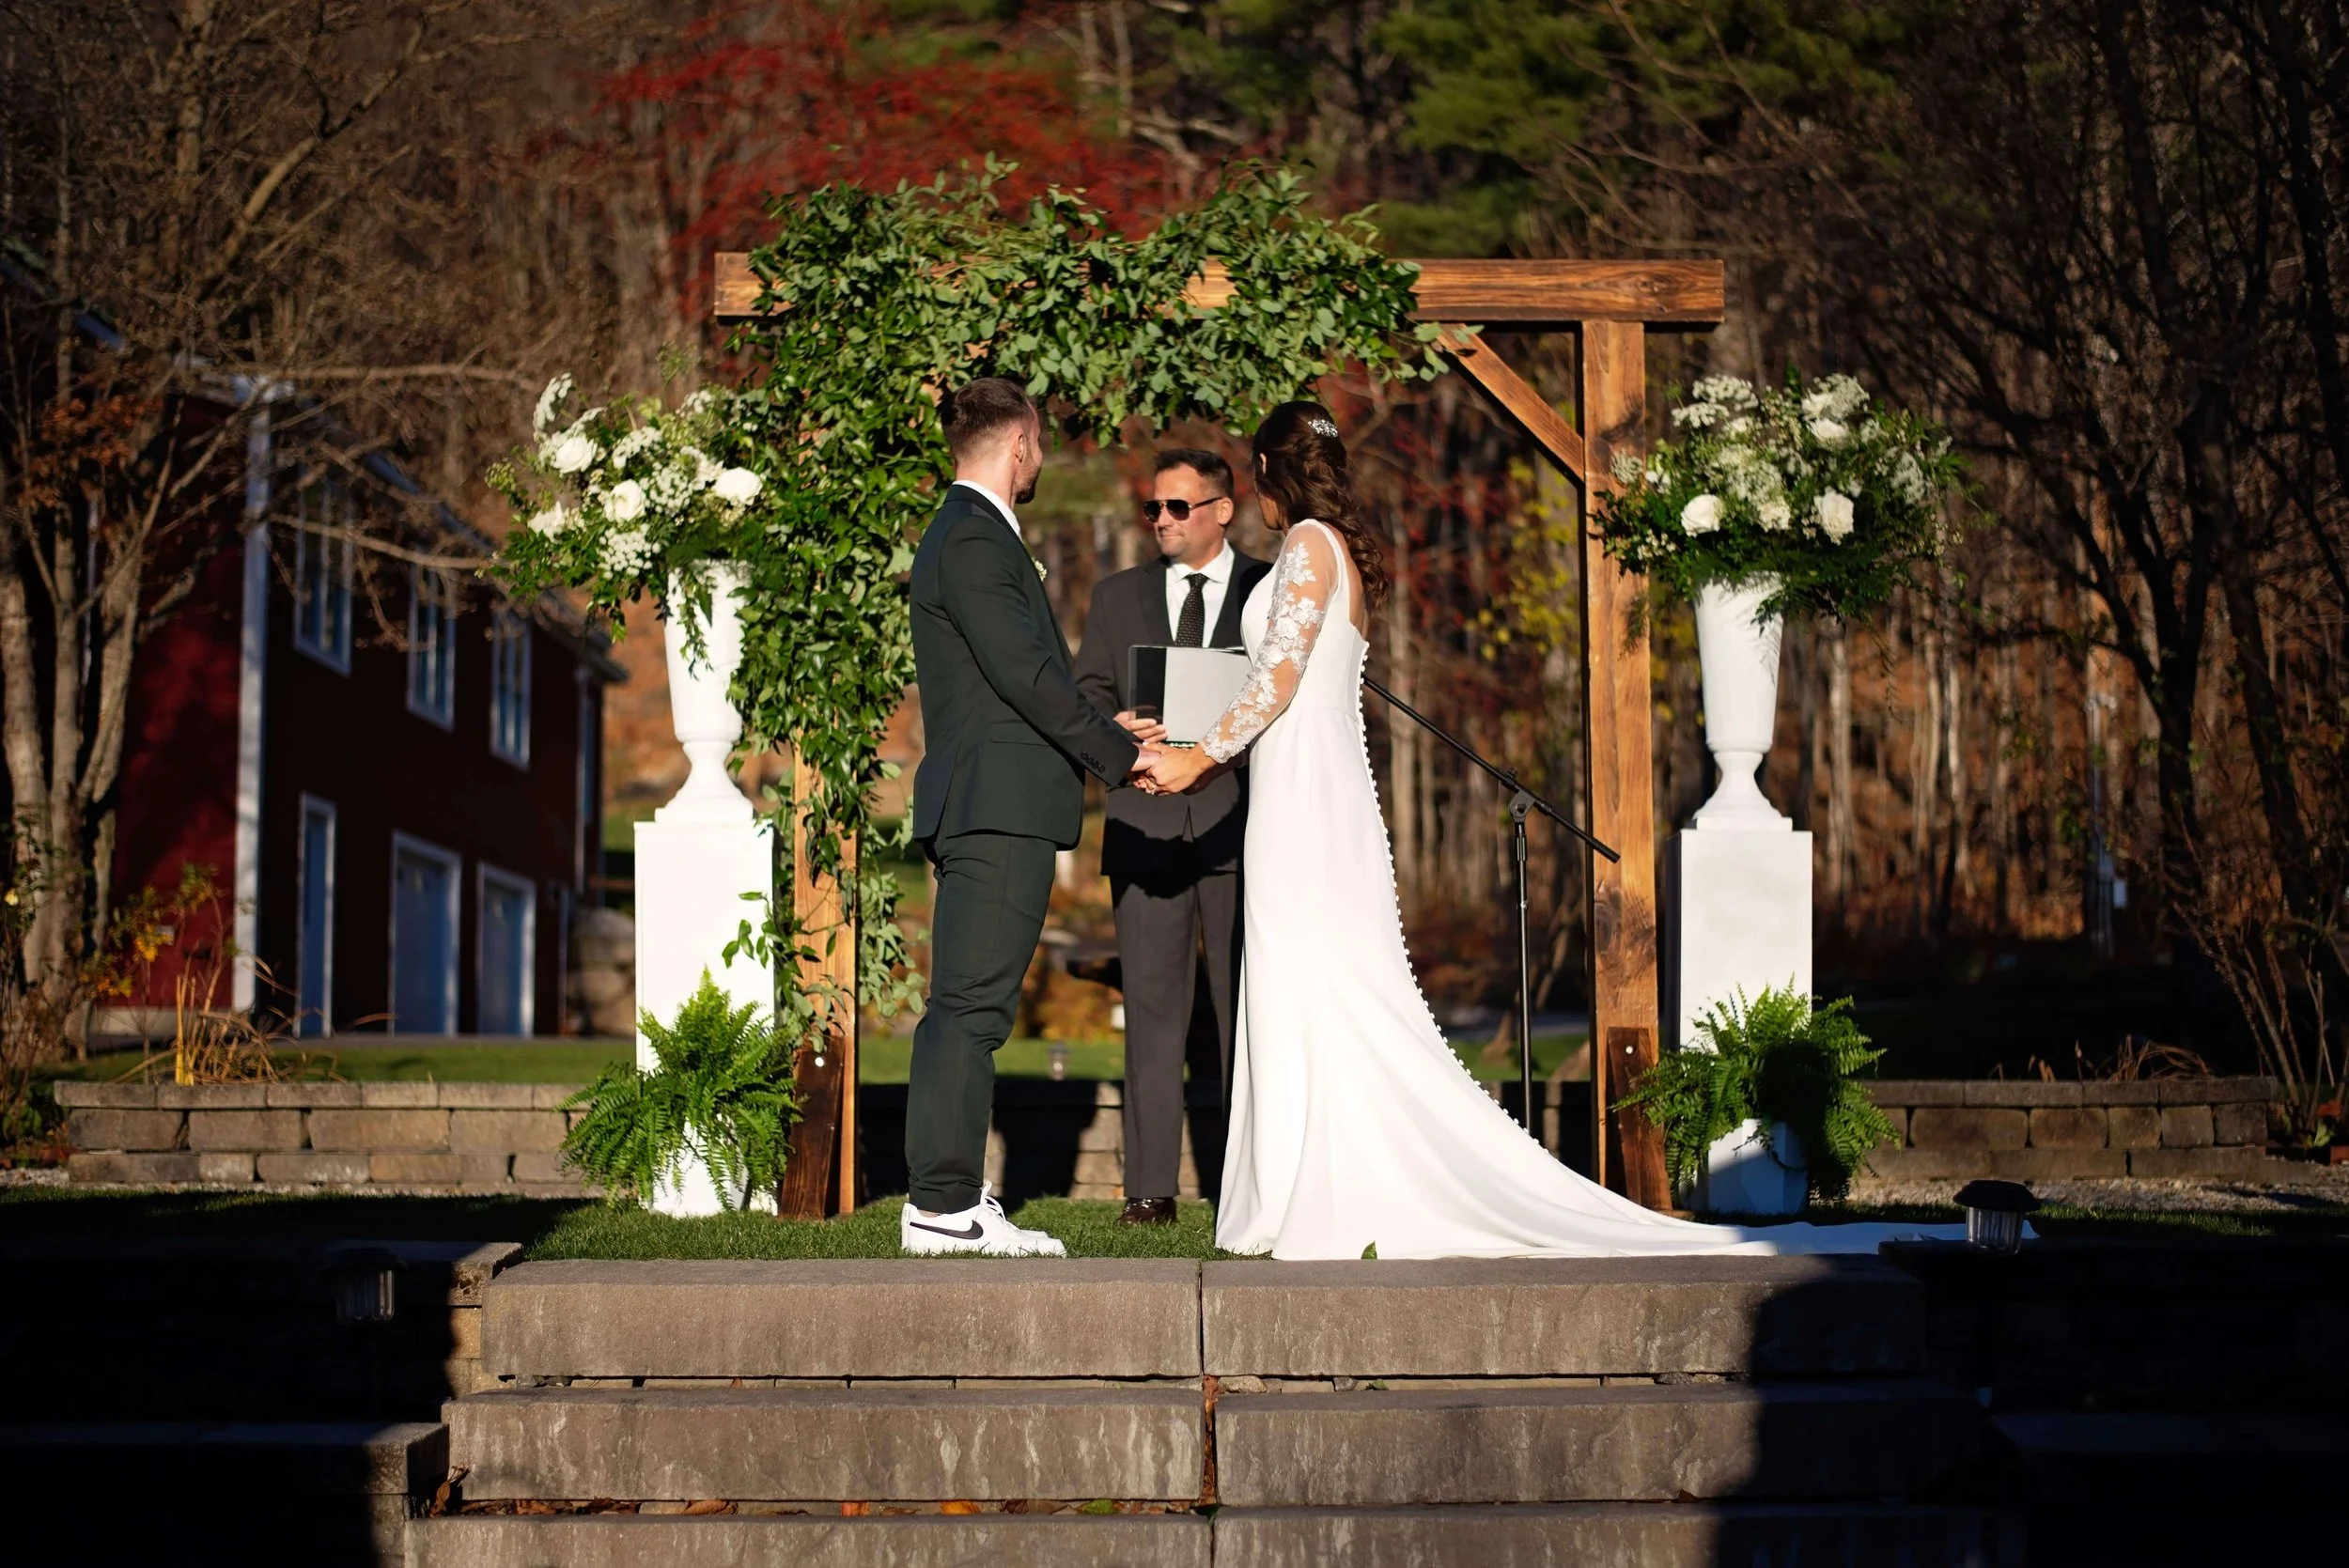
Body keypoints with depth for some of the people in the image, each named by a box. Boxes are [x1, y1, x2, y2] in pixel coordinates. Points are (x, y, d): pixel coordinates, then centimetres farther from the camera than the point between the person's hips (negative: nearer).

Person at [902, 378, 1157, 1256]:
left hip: (986, 809, 11)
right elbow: (1025, 673, -17)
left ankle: (948, 1199, 11)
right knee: (971, 1005, -11)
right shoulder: (975, 541, -11)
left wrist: (1104, 738, 23)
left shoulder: (966, 534, 22)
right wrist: (1119, 752, -9)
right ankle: (943, 1205, -12)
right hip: (999, 806, -11)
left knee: (967, 1008, 9)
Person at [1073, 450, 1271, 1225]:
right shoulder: (1117, 596, 16)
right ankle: (1151, 1185, -1)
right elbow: (1085, 693, 12)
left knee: (1243, 1004, 2)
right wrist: (1118, 725, -11)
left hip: (1240, 819, -2)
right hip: (1146, 822, 2)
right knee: (1153, 1002, -2)